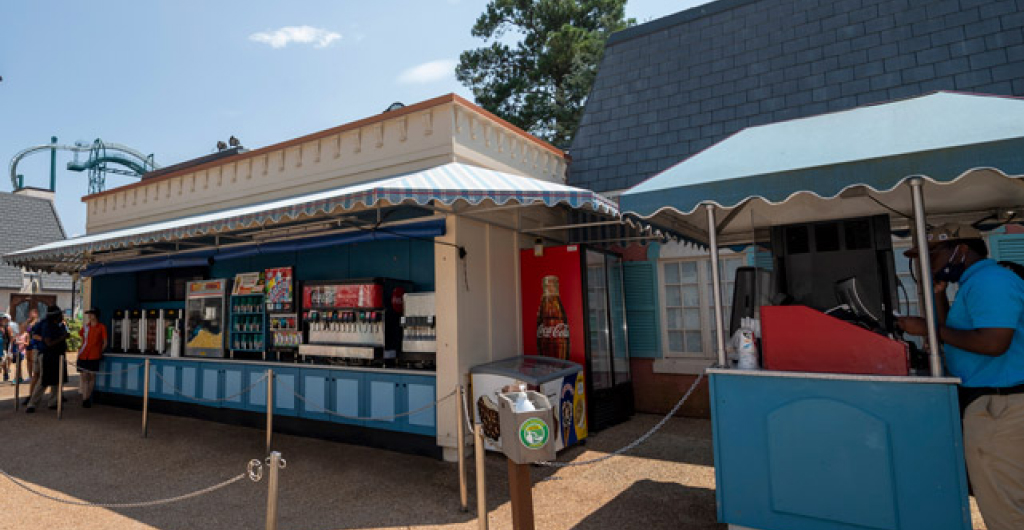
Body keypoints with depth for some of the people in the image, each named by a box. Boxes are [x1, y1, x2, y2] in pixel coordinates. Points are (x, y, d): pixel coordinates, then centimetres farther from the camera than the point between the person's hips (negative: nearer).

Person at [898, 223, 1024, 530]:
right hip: (991, 403, 11)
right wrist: (939, 294, 12)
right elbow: (954, 335, 19)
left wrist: (929, 330, -19)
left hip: (997, 406, -11)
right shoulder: (974, 283, 17)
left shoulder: (988, 280, -16)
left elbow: (993, 343, -26)